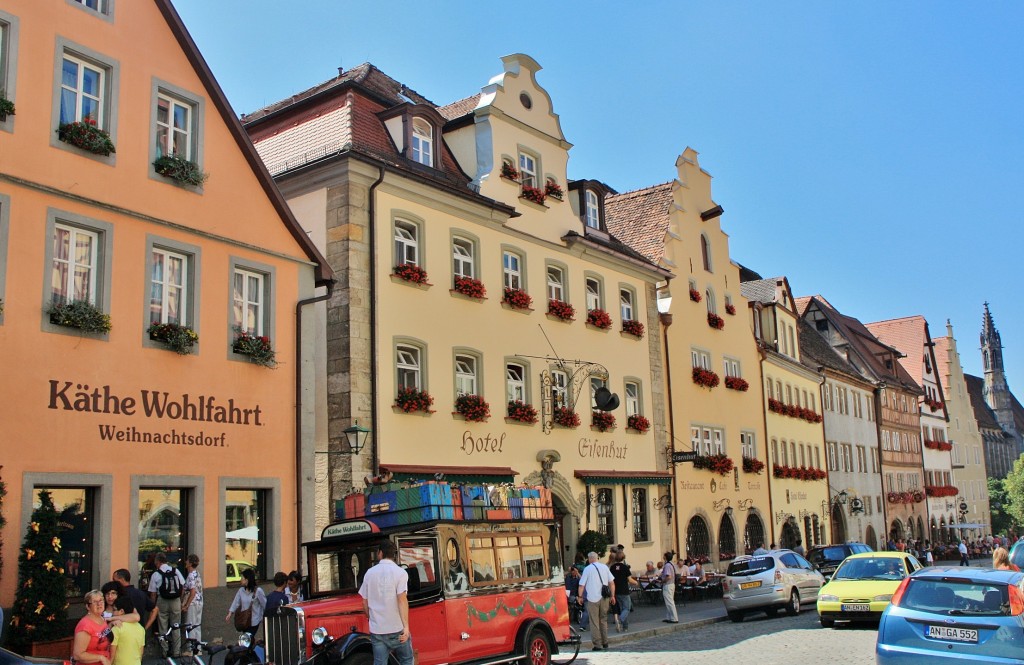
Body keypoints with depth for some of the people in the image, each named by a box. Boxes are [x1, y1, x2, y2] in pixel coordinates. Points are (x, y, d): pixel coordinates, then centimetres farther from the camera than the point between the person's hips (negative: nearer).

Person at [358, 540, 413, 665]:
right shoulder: (400, 572, -6)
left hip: (376, 629, 3)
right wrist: (406, 626, -21)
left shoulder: (370, 573, 5)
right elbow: (402, 599, -17)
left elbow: (365, 603, 9)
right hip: (397, 628, -3)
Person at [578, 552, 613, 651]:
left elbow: (582, 585, -5)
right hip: (604, 598, 4)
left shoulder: (587, 569, -4)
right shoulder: (604, 567, 8)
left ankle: (597, 644, -2)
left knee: (594, 622, 1)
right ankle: (605, 643, 20)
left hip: (593, 598, -4)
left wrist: (580, 596, 7)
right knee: (603, 620, 17)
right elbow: (611, 582, 9)